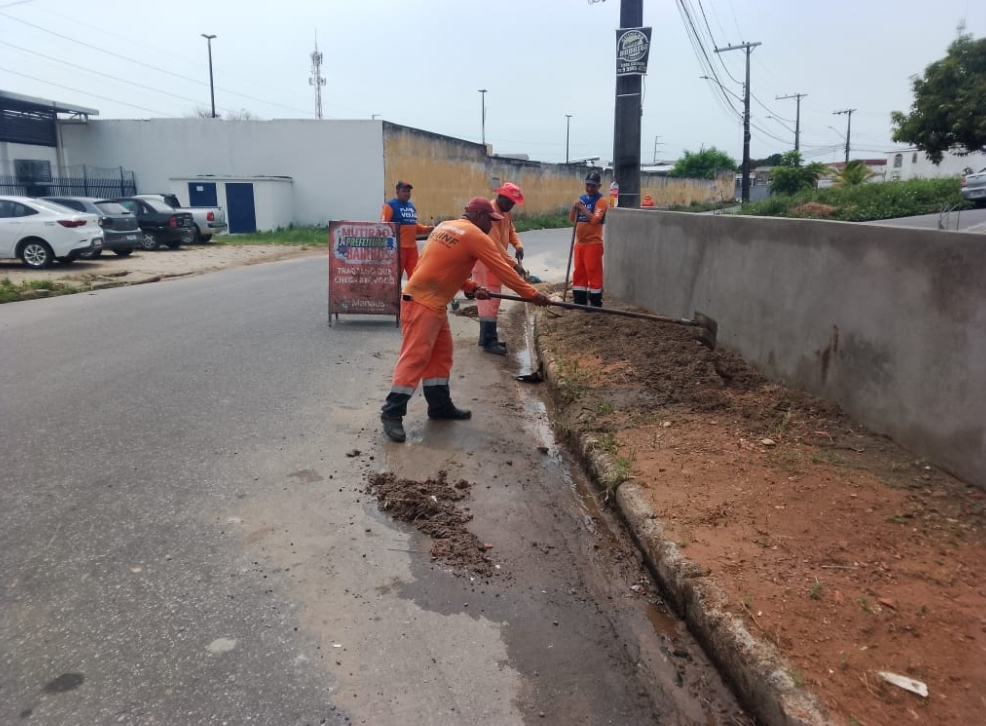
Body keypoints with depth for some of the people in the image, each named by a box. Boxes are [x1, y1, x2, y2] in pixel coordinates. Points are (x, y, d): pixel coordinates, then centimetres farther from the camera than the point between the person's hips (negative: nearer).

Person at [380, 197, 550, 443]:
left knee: (441, 353, 15)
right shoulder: (475, 236, -9)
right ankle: (392, 413, -8)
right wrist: (532, 294, -1)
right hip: (421, 303, -10)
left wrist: (472, 287, 9)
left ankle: (440, 405, 23)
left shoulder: (445, 226, 16)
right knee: (415, 357, -10)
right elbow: (503, 269, -8)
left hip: (433, 302, 10)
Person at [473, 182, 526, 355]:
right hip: (485, 262, -10)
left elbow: (511, 230, 17)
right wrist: (513, 264, -30)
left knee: (491, 300, 13)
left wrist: (518, 246, -5)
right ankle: (489, 341, -7)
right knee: (490, 300, -10)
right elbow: (495, 244, -28)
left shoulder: (505, 212, 9)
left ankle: (487, 337, 20)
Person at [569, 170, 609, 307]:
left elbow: (594, 219, -22)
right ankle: (579, 301, 20)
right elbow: (572, 218, 10)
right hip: (579, 242, 8)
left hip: (593, 243, -7)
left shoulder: (601, 201, -9)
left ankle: (595, 303, 1)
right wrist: (574, 207, -7)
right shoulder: (582, 198, 12)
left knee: (593, 273, -5)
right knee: (578, 272, 11)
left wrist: (582, 207, -19)